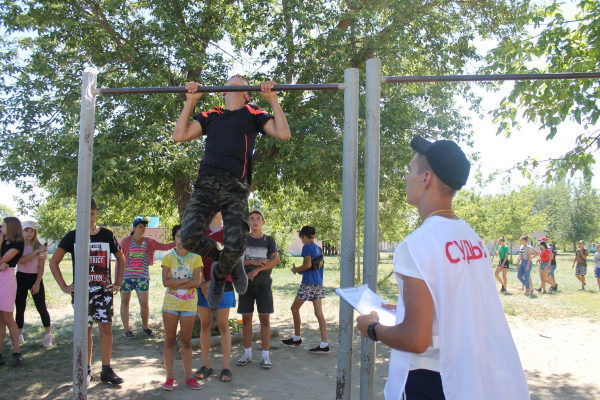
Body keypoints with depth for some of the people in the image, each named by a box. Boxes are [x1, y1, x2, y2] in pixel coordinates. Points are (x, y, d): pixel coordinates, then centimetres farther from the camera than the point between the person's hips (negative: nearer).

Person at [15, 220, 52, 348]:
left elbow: (41, 267, -6)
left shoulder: (40, 247, -4)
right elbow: (21, 260, -16)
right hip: (21, 278, 3)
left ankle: (48, 335, 9)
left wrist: (37, 283, -13)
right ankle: (19, 336, 20)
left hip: (35, 278, -2)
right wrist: (35, 252, -23)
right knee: (19, 307, 7)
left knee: (41, 308, -1)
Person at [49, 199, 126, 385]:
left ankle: (106, 370, 6)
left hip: (104, 290, 1)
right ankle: (87, 369, 17)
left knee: (106, 328, -2)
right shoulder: (73, 236, 1)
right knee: (85, 330, 5)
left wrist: (118, 283, 7)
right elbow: (54, 261, 6)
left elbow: (120, 259, 16)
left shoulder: (107, 235, 4)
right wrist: (64, 286, -1)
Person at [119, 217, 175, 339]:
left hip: (142, 277, 2)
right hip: (126, 276, -1)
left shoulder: (148, 242, 8)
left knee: (144, 303, -1)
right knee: (125, 302, 5)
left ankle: (145, 327, 20)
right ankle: (126, 329, 16)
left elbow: (164, 247, 1)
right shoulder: (126, 241, 1)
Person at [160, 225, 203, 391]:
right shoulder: (168, 257, 3)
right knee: (169, 340, 3)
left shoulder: (196, 258, 1)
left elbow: (196, 282, -10)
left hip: (189, 303, 0)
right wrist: (186, 280, -12)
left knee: (186, 342, 5)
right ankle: (169, 377, 10)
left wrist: (175, 284, -11)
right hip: (170, 302, 0)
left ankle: (188, 377, 13)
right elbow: (166, 281, -8)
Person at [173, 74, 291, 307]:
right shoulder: (211, 116, 30)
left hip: (235, 188, -2)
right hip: (206, 184, 3)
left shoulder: (253, 114, 22)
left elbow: (283, 134, 8)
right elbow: (179, 135, 20)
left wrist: (273, 99, 10)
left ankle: (219, 275, 19)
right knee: (189, 236, -20)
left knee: (235, 246, -17)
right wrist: (191, 102, 21)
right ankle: (222, 258, 13)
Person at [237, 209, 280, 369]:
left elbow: (276, 260, -7)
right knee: (246, 319, 4)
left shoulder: (269, 240, 6)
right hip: (246, 283, 1)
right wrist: (254, 262, -13)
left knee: (265, 319, -3)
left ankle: (265, 356, 3)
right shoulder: (243, 240, 8)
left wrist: (256, 270, -16)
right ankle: (247, 354, 15)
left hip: (263, 283, -1)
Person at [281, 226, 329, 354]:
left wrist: (296, 269, -2)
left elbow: (308, 265, -18)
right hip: (319, 284, 7)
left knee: (295, 308, 11)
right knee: (319, 313, 2)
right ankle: (324, 344, -4)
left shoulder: (307, 247, -8)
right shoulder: (319, 249, 16)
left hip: (308, 284, -7)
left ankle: (297, 338, 20)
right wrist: (299, 270, 20)